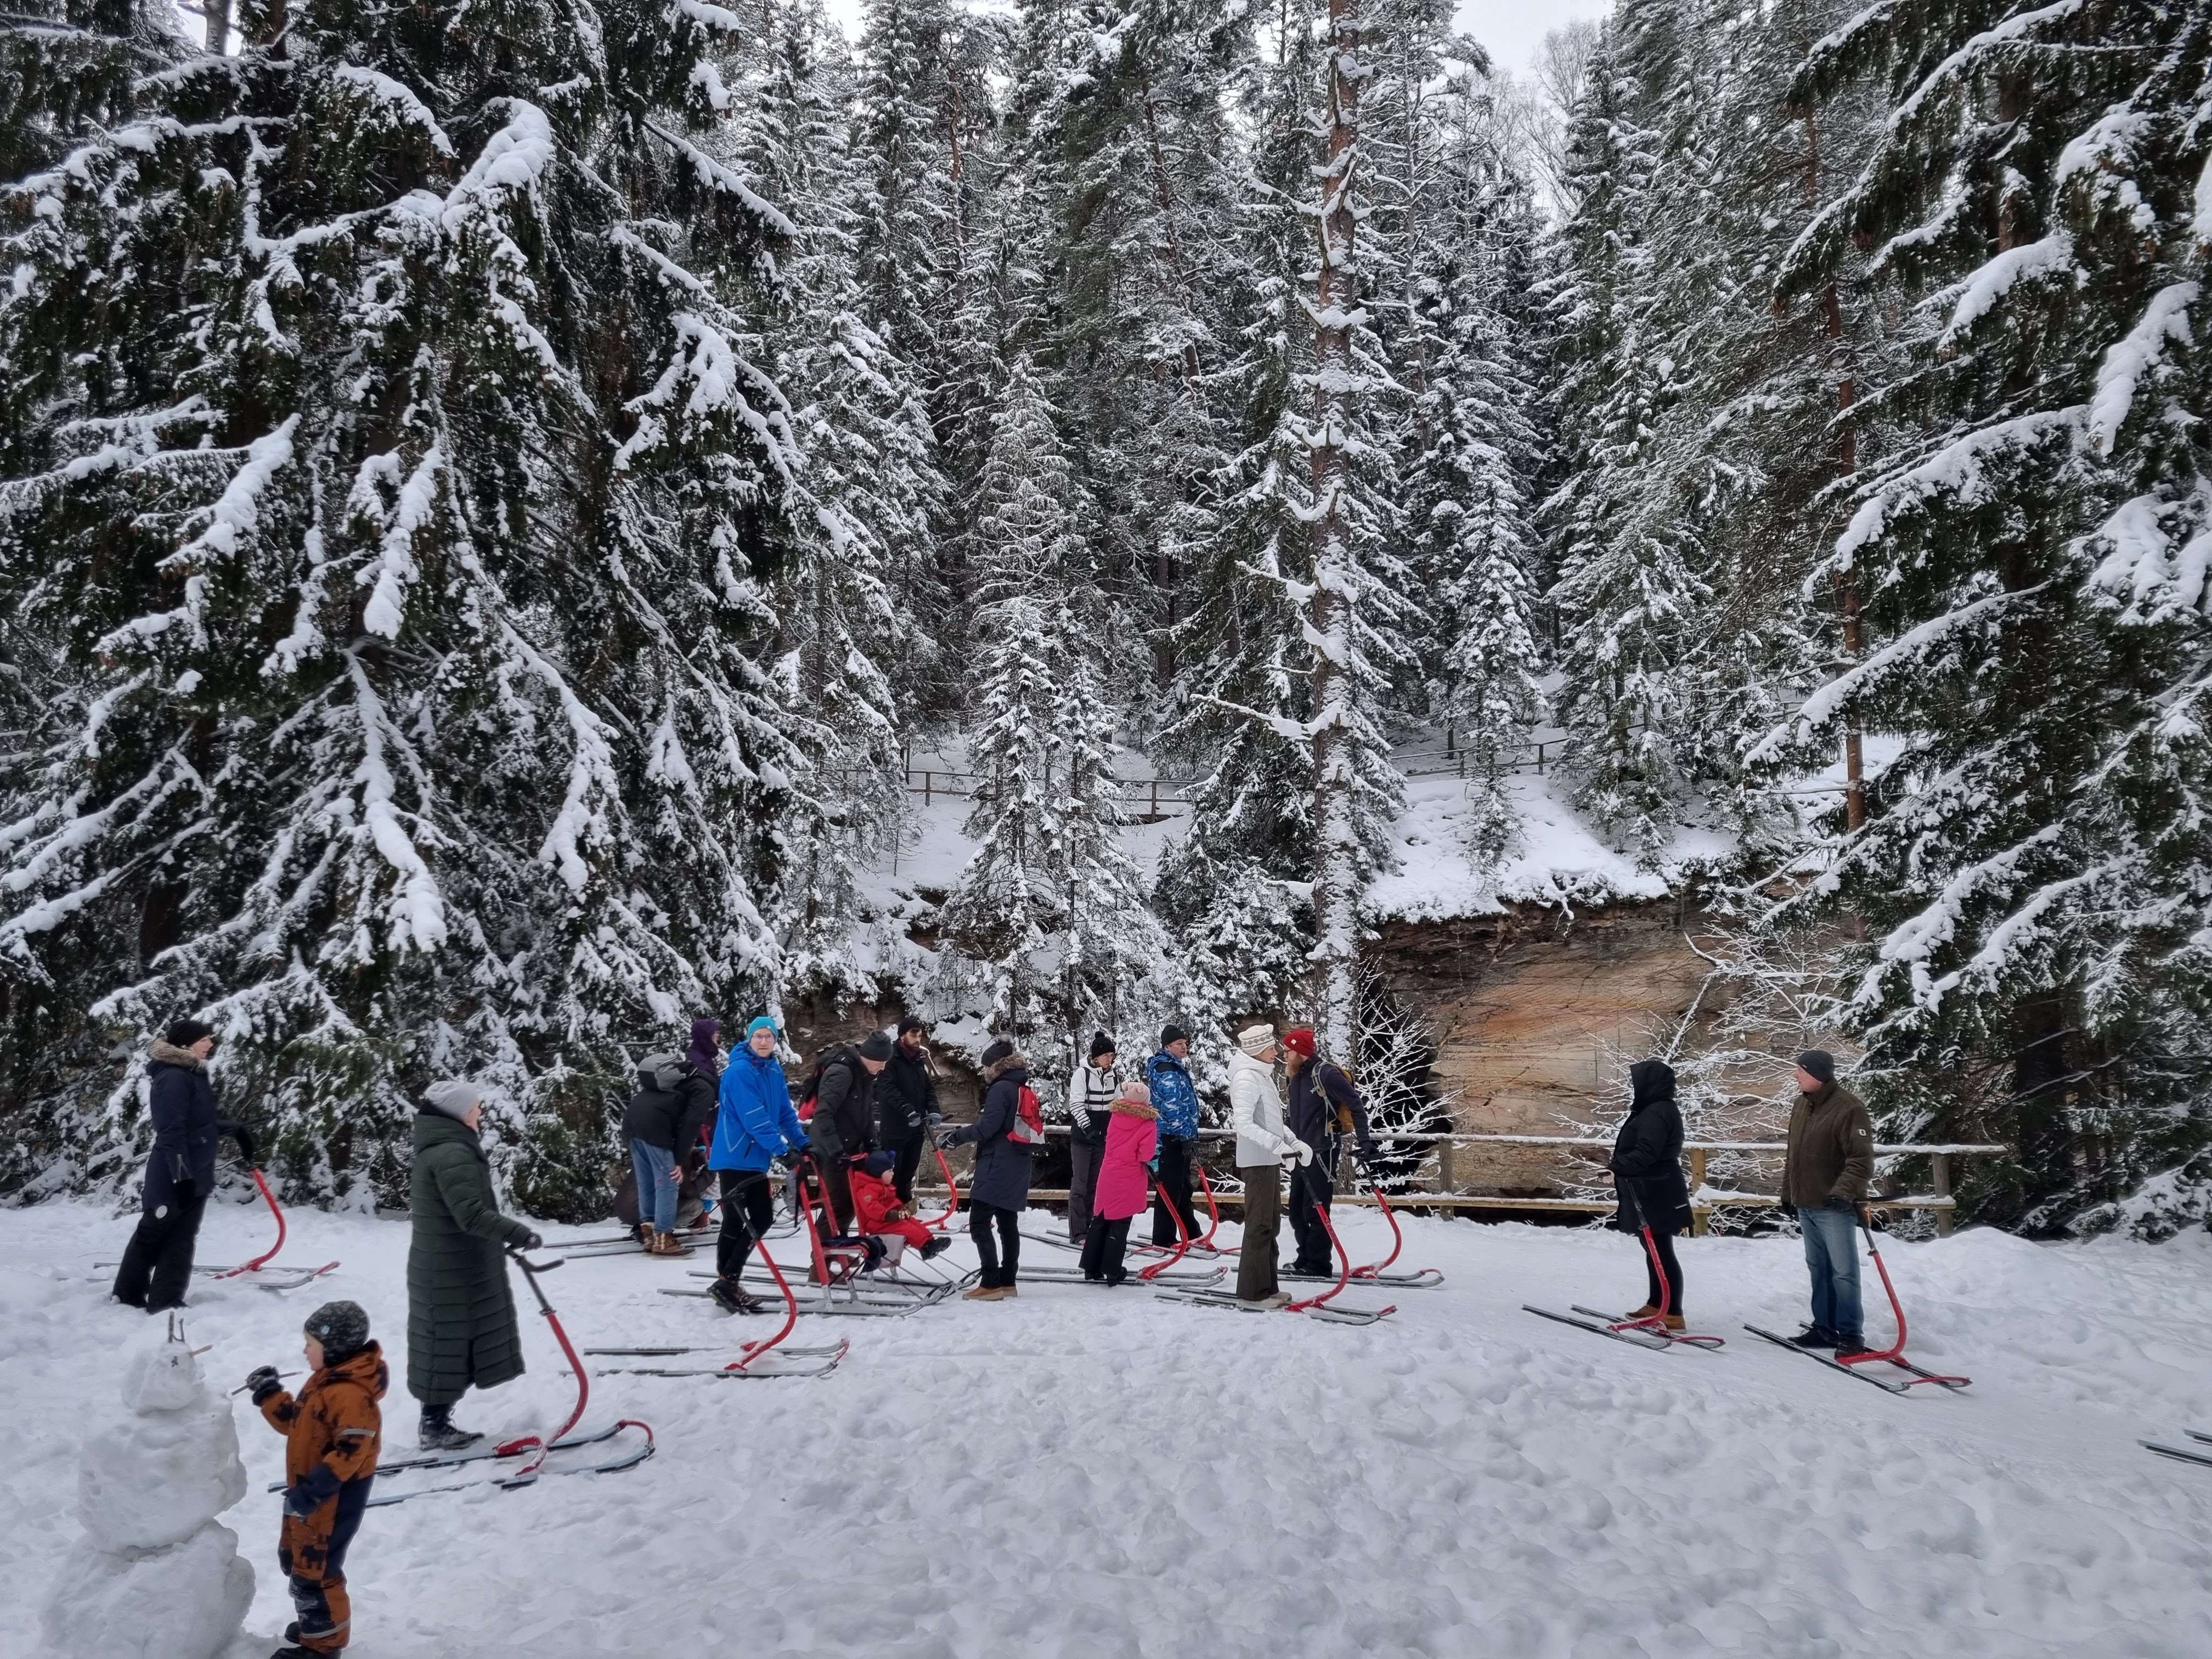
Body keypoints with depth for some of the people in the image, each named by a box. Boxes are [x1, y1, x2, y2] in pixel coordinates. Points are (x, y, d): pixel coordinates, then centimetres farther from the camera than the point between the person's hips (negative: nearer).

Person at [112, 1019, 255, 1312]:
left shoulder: (194, 1074, 12)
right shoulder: (173, 1078, -19)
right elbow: (171, 1131, -23)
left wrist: (234, 1129, 12)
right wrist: (182, 1175, -25)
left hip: (196, 1174, 9)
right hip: (173, 1178, -9)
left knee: (183, 1239, 9)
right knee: (151, 1235, 7)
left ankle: (166, 1301, 13)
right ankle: (128, 1295, 22)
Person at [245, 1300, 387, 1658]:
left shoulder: (351, 1394, -28)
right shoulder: (325, 1379, 6)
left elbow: (351, 1450, -31)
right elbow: (296, 1422, 18)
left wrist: (312, 1490, -29)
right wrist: (270, 1395, 6)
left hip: (335, 1498, -11)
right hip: (308, 1492, 11)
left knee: (313, 1570, -1)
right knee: (294, 1559, 24)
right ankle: (317, 1623, 42)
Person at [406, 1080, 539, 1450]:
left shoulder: (438, 1149, 12)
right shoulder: (453, 1154, -21)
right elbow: (471, 1214, -30)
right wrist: (518, 1232, -29)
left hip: (446, 1266, 10)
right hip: (453, 1271, -10)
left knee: (453, 1346, 17)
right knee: (449, 1346, 1)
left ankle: (435, 1423, 25)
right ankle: (434, 1427, 11)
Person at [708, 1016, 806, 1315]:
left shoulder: (774, 1070, 8)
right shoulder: (739, 1071, -18)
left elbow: (785, 1112, 13)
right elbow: (754, 1118, -24)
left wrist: (804, 1143, 2)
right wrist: (783, 1149, -25)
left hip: (755, 1159, 9)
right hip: (734, 1158, -9)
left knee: (763, 1219, 11)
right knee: (735, 1223, -6)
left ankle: (729, 1282, 21)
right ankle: (725, 1284, 5)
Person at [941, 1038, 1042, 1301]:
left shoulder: (1001, 1089, -11)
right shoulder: (1025, 1091, 17)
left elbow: (987, 1127, -18)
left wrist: (955, 1137, -10)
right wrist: (962, 1131, 15)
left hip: (997, 1168, -10)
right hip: (1017, 1170, 10)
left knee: (980, 1223, -9)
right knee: (1008, 1224, 12)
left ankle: (991, 1284, -13)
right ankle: (1007, 1282, 15)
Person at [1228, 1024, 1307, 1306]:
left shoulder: (1263, 1074, 14)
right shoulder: (1246, 1078, -17)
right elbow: (1244, 1124, -26)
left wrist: (1295, 1142, 12)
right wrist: (1279, 1145, -31)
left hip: (1271, 1160, 10)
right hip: (1257, 1161, -10)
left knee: (1271, 1223, 14)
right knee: (1260, 1226, -5)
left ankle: (1267, 1287, 22)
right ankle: (1252, 1291, 2)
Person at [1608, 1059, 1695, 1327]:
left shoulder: (1658, 1113, -19)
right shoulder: (1651, 1111, 16)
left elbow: (1645, 1154, -30)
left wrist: (1616, 1165, -33)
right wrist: (1619, 1165, 11)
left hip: (1656, 1199, -11)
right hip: (1649, 1197, 11)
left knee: (1661, 1254, -8)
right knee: (1655, 1253, 18)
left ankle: (1673, 1315, -5)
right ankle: (1655, 1305, 28)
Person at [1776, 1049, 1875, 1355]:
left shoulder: (1849, 1108, -15)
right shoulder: (1801, 1105, 11)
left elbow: (1862, 1158, -20)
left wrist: (1843, 1190, -31)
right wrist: (1788, 1191, 21)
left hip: (1835, 1207, -8)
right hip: (1806, 1204, 8)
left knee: (1843, 1272, -4)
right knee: (1819, 1269, 13)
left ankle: (1851, 1334, 3)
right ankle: (1824, 1327, 21)